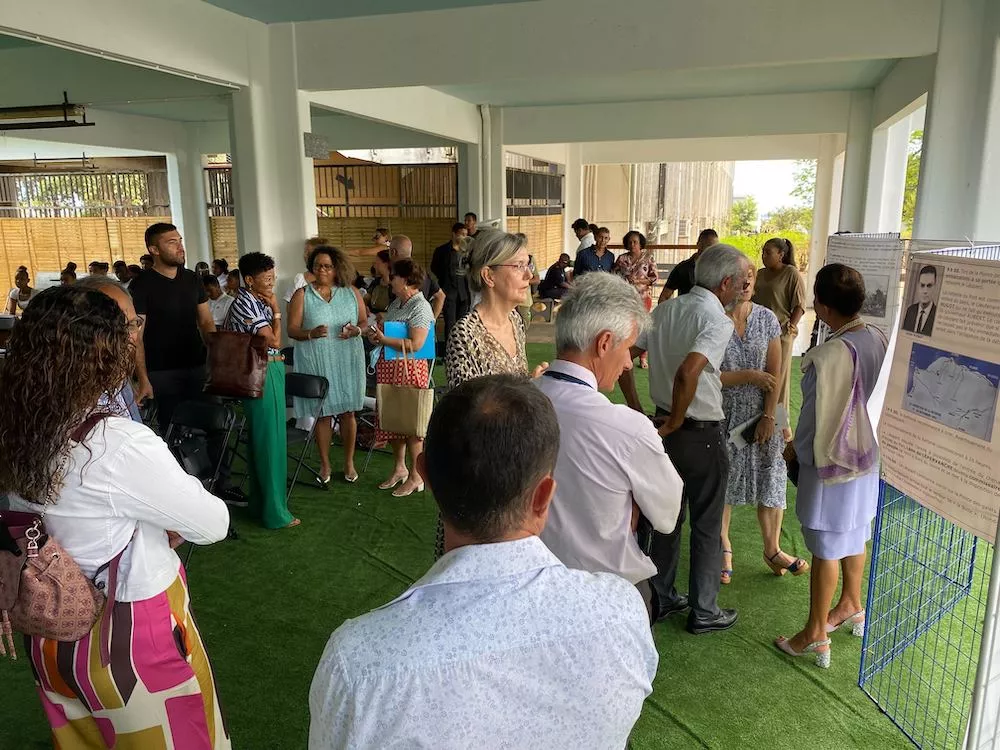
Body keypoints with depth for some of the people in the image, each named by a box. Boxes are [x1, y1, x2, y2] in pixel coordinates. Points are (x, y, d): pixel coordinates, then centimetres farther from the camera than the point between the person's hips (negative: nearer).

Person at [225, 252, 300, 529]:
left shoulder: (257, 301, 10)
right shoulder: (245, 304, -18)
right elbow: (274, 340, -19)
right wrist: (276, 310, -10)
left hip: (270, 372, 10)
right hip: (261, 376, -10)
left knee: (262, 438, 17)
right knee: (269, 440, -2)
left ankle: (261, 500, 30)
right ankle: (274, 511, 7)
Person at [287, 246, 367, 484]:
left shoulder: (352, 293, 5)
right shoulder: (302, 295, 0)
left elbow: (364, 321, 10)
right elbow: (292, 330, -4)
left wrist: (356, 330, -13)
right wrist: (311, 333, -24)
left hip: (347, 361, 1)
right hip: (317, 363, -1)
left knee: (347, 411, 8)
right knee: (323, 413, 6)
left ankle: (349, 462, 23)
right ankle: (325, 464, 22)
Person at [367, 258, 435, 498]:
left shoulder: (420, 307, -15)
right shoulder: (396, 303, 13)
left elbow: (415, 344, -23)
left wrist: (384, 339, -17)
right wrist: (377, 335, 2)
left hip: (409, 369, -9)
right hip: (389, 368, 9)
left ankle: (416, 478, 10)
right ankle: (400, 469, 30)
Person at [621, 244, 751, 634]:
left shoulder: (666, 310, 4)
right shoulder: (718, 321, -18)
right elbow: (687, 373, -34)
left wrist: (636, 409, 5)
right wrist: (675, 422, -19)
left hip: (664, 428, 7)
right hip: (701, 435, -7)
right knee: (707, 527, 10)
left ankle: (660, 597, 34)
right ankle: (704, 611, 25)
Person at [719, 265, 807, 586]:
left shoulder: (766, 318, -1)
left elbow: (775, 374, -1)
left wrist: (769, 416, -7)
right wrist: (749, 376, -15)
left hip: (761, 414, 3)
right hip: (722, 415, -2)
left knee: (770, 479, 7)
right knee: (721, 482, 8)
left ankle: (772, 549, 25)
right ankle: (724, 548, 26)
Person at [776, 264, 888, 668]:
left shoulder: (829, 355, -28)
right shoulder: (880, 339, -5)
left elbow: (818, 415, -19)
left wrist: (796, 449, -1)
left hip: (831, 459, -8)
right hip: (869, 454, 8)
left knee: (826, 547, 4)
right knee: (854, 534, 24)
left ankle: (815, 636, 18)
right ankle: (851, 606, 44)